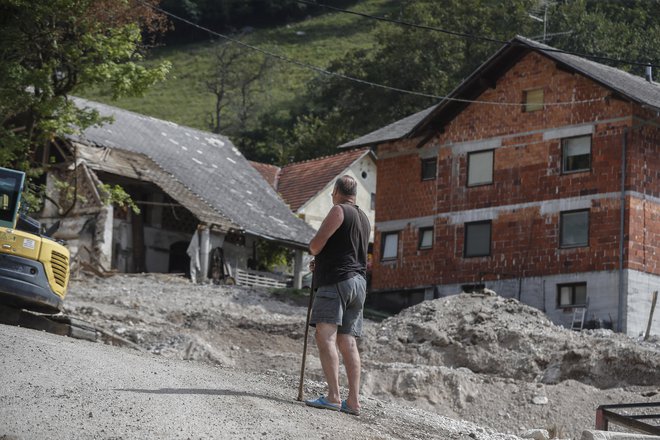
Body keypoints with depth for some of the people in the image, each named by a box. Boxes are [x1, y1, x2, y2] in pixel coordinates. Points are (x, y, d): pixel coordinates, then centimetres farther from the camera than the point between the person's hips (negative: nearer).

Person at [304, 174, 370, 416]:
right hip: (358, 281, 9)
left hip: (336, 281, -9)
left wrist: (314, 252, 12)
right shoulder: (363, 218, 23)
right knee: (348, 342, 5)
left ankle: (333, 396, -27)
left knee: (325, 335, -16)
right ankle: (353, 401, -2)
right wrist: (321, 262, 30)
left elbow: (316, 245, -11)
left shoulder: (339, 211, -5)